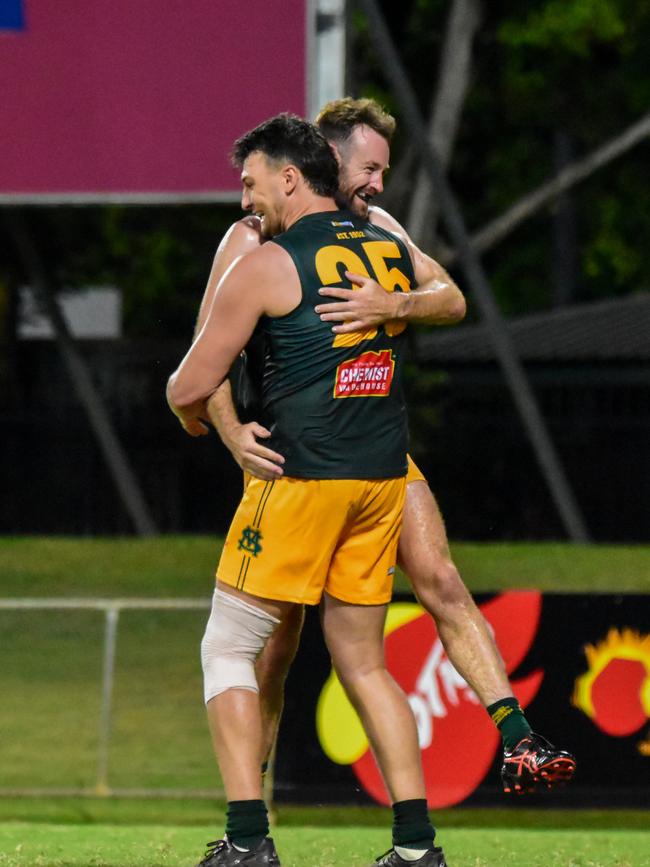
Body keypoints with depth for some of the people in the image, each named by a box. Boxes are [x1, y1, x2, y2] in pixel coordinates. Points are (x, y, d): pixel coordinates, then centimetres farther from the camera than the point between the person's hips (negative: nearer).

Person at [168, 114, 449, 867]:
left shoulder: (265, 266, -8)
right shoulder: (395, 253, 9)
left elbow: (190, 388, -6)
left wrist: (195, 418, 16)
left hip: (302, 476, -6)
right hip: (383, 475, 6)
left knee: (228, 650, 3)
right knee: (361, 661, 15)